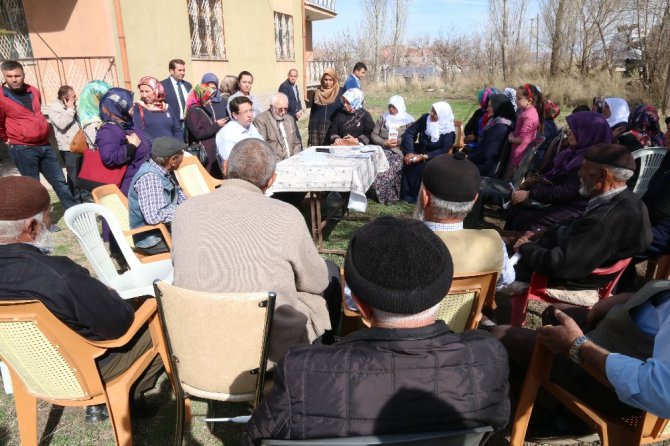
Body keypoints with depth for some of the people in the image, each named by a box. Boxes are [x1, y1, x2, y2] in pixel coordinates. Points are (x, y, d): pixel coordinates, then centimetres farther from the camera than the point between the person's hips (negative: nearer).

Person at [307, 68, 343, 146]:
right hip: (316, 127, 2)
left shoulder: (340, 93, 2)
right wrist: (310, 130, 11)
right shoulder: (317, 93, 11)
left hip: (333, 127, -2)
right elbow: (312, 112, 15)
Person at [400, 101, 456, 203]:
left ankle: (418, 196, -14)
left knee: (422, 167, -32)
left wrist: (423, 157, -31)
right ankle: (407, 194, -10)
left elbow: (444, 151, -23)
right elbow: (409, 133, -9)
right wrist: (409, 152, -22)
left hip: (435, 157, -4)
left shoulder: (448, 131, -15)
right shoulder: (425, 118, -7)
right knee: (408, 163, -24)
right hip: (419, 151, 4)